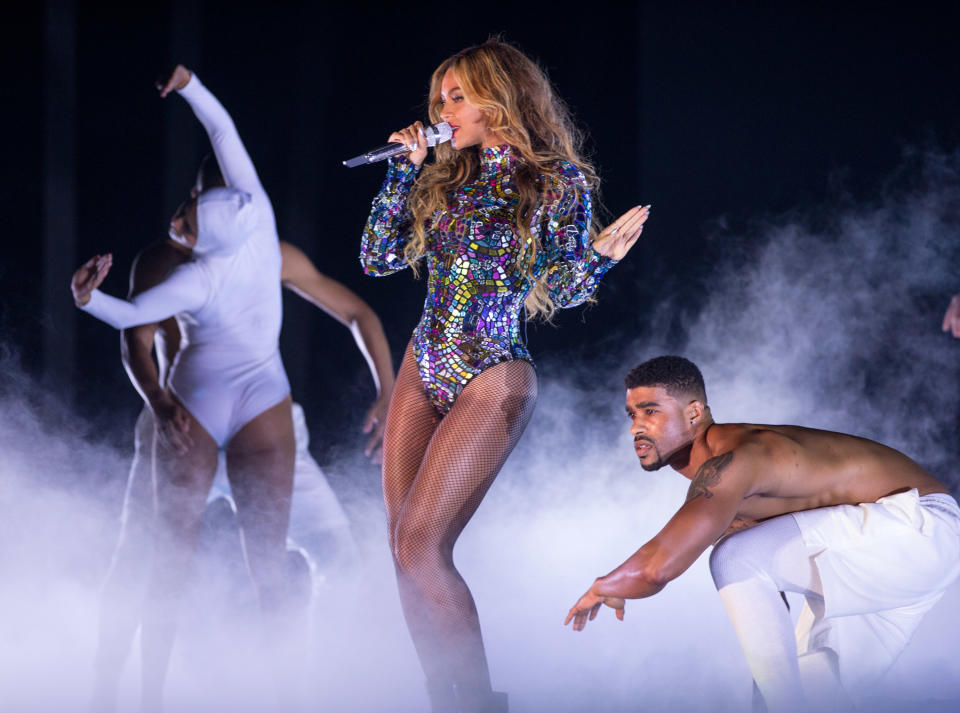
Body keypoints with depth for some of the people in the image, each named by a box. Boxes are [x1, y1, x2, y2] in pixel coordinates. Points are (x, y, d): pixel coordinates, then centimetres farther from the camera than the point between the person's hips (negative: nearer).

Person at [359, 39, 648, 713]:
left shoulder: (559, 182, -4)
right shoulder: (446, 178, 11)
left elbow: (559, 290, 1)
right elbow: (379, 258, 9)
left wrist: (599, 257, -18)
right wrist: (406, 169, 5)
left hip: (493, 381, -6)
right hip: (422, 371, 7)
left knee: (420, 545, -16)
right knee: (406, 549, 3)